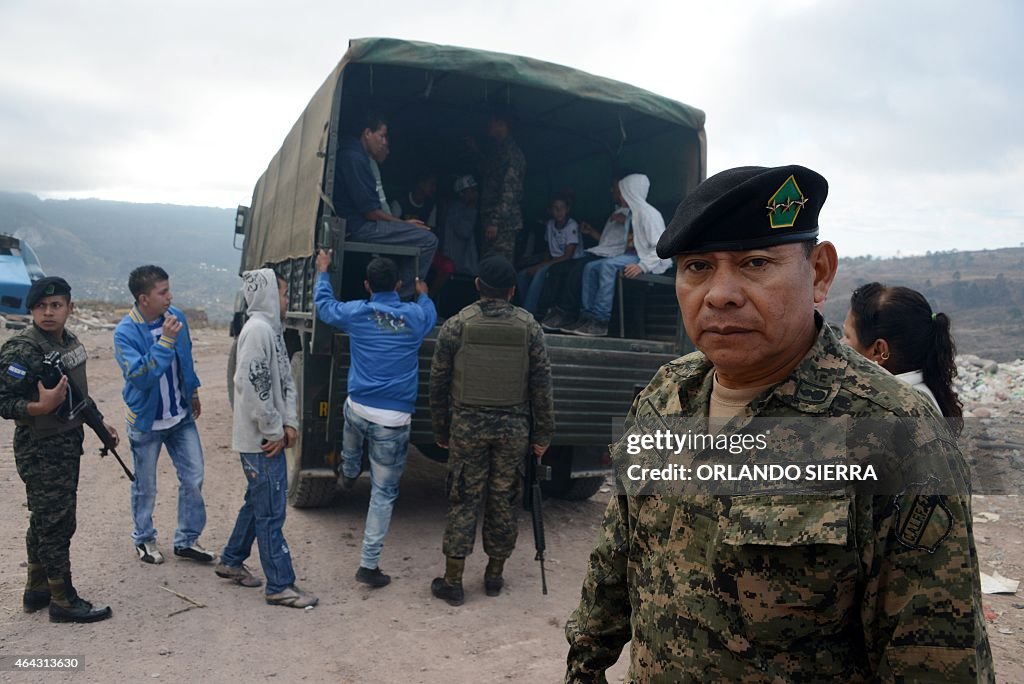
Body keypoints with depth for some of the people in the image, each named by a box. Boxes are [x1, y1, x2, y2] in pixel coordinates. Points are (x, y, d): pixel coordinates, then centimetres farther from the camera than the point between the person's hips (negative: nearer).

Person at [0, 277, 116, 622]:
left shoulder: (69, 341, 7)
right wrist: (42, 406, -34)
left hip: (69, 442, 8)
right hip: (40, 450, -8)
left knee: (45, 520, 18)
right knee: (56, 524, 0)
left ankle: (37, 591, 32)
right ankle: (63, 601, 12)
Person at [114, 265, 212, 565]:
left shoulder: (176, 316, -5)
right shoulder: (126, 332, -20)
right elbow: (138, 376, -31)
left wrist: (193, 392, 18)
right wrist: (166, 340, -35)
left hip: (181, 417, 4)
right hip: (147, 422, -4)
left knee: (193, 479, 5)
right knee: (145, 487, 13)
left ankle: (187, 540, 21)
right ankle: (144, 539, 36)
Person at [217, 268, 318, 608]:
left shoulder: (271, 329, 13)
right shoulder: (258, 329, -18)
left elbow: (285, 380, 14)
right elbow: (252, 386, -24)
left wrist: (289, 422, 3)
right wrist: (274, 431, -17)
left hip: (270, 437, 10)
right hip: (261, 440, -10)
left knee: (257, 502, 22)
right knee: (271, 512, -2)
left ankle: (231, 561, 37)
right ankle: (280, 586, 8)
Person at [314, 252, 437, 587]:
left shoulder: (356, 313, -2)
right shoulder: (416, 315, -2)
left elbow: (323, 304, 19)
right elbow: (431, 316, 24)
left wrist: (323, 272, 35)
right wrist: (423, 294, 44)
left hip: (358, 409, 2)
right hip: (394, 419, -2)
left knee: (353, 431, 41)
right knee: (383, 492, 7)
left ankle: (348, 474, 67)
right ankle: (369, 564, 11)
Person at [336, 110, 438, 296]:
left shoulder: (359, 157, 20)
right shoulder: (354, 158, -13)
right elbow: (370, 211, -17)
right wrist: (404, 223, -7)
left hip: (362, 226, 11)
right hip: (359, 228, -11)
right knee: (428, 240, -16)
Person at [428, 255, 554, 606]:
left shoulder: (456, 325, -4)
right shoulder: (529, 327, -1)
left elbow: (438, 383, 0)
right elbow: (542, 385, 0)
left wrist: (441, 431, 10)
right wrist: (542, 435, 7)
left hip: (467, 426, -1)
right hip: (513, 428, 1)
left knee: (463, 500, 7)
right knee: (503, 500, 12)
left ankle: (452, 581, 13)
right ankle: (495, 576, 26)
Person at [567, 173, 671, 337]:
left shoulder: (649, 213, -12)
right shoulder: (634, 213, 19)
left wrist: (642, 266, -31)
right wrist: (629, 242, 9)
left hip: (651, 261, -10)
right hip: (634, 255, 10)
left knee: (608, 265, -32)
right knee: (590, 267, -3)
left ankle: (601, 320, -32)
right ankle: (588, 316, -11)